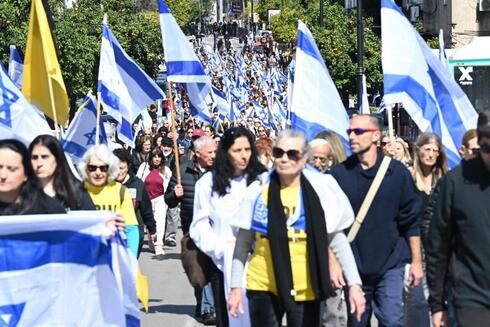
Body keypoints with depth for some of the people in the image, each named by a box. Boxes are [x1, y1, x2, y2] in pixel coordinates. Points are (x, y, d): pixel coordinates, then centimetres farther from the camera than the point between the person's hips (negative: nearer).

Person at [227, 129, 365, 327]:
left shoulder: (321, 189, -1)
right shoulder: (259, 190, 0)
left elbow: (337, 239, 4)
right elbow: (243, 243, 6)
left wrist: (354, 283, -1)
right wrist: (236, 286, 3)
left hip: (306, 289, 0)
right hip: (264, 287, 0)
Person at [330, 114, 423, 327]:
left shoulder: (396, 172, 1)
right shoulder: (339, 174, 1)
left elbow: (411, 221, 4)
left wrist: (416, 261, 3)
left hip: (390, 265, -1)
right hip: (353, 267, 1)